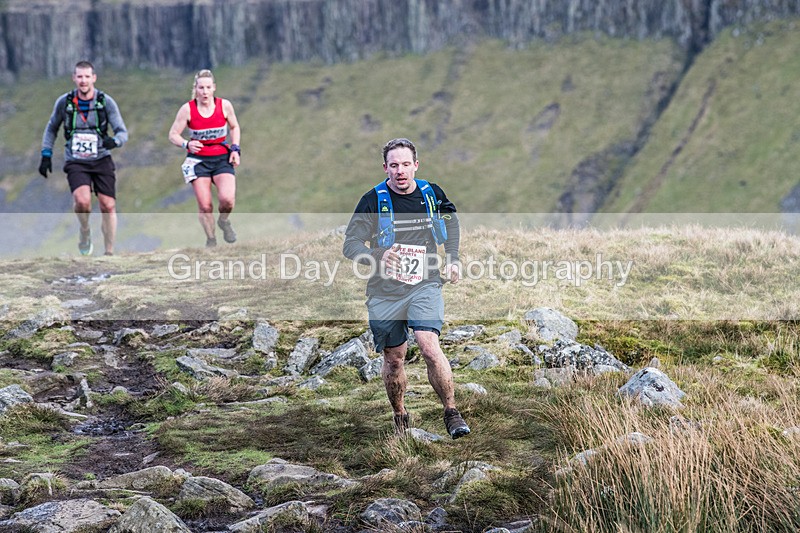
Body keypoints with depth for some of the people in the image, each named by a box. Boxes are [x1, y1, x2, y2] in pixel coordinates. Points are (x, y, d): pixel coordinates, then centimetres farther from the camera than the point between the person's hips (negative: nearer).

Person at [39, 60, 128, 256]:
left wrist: (114, 141, -28)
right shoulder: (64, 102, -1)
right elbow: (52, 128, 15)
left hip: (101, 160, 1)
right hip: (76, 162, -1)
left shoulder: (106, 102, -5)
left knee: (108, 206, -6)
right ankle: (85, 232, 7)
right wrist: (46, 155, 8)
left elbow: (123, 131, -6)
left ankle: (109, 253, 8)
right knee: (82, 200, -25)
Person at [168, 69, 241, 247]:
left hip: (222, 158, 1)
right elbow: (173, 135, -4)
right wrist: (187, 144, -24)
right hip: (198, 159, -1)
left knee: (227, 199, -21)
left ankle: (224, 221, 14)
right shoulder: (187, 109, -9)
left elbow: (235, 127, 13)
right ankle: (210, 239, 14)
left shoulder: (224, 105, -4)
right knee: (205, 205, -9)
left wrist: (235, 149, -1)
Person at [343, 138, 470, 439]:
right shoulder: (373, 200, -6)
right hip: (385, 291, 0)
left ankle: (451, 413, -7)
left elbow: (451, 220, 26)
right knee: (393, 358, 7)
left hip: (425, 286, 0)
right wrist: (378, 256, -29)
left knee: (429, 346, -19)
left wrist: (453, 259, 17)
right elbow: (350, 245, -9)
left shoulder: (432, 194, 3)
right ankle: (400, 418, 29)